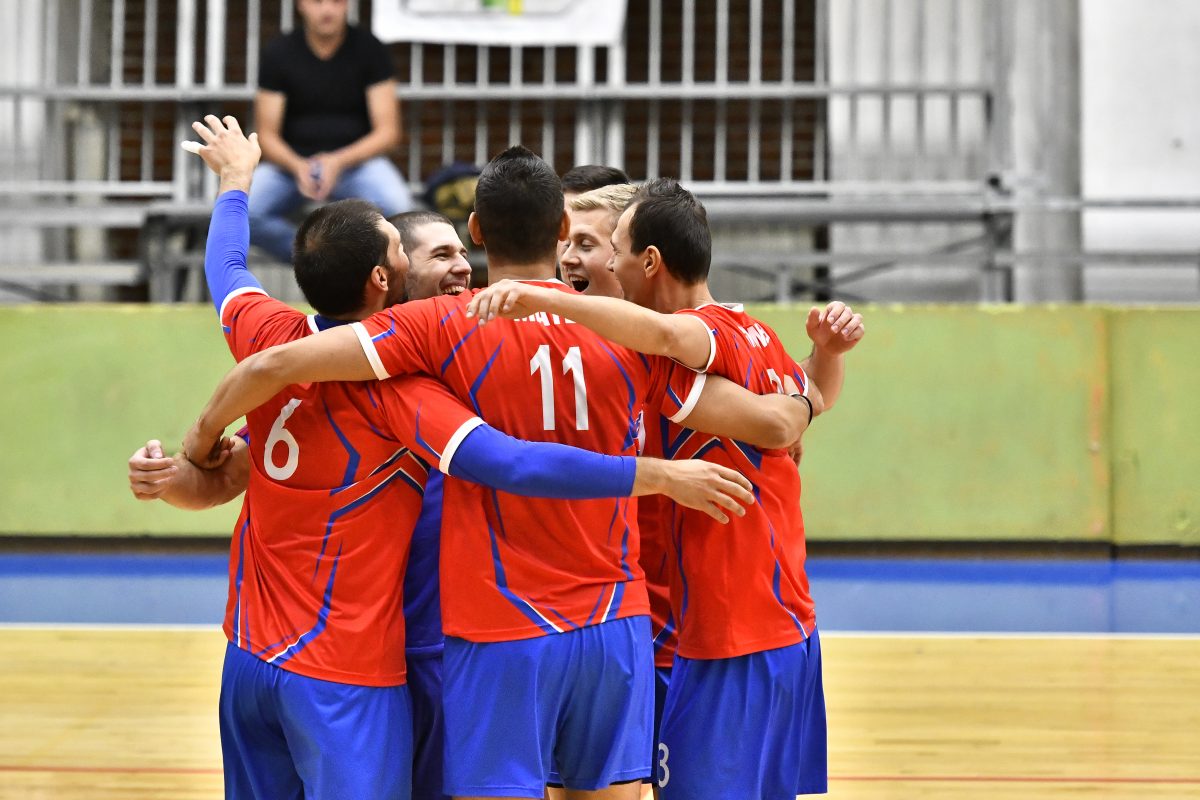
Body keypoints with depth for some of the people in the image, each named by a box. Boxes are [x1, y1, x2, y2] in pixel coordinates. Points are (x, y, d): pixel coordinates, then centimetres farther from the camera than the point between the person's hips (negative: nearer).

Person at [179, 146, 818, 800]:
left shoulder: (443, 327, -6)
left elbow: (275, 364, -12)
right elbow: (776, 426, 6)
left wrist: (203, 437, 7)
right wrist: (805, 397, 30)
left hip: (499, 631, -3)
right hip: (615, 625, 3)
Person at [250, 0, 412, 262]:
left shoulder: (369, 49, -4)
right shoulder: (278, 53, -2)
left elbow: (388, 132, -7)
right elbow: (267, 136, -3)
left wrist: (339, 162, -25)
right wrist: (297, 167, -25)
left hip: (356, 159, -1)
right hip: (293, 163, 1)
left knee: (396, 207, -33)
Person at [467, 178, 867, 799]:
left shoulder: (708, 333, -15)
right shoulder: (755, 337, 12)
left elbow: (664, 332, -40)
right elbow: (814, 400, 31)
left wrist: (538, 297, -45)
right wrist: (829, 350, 12)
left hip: (729, 646, -10)